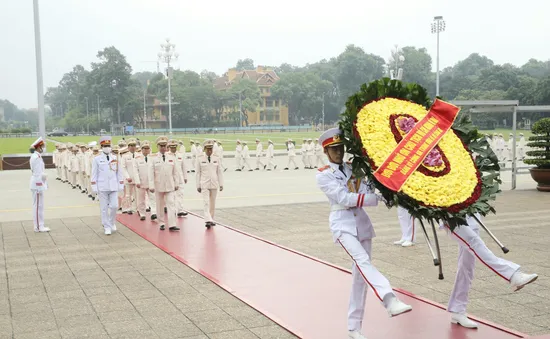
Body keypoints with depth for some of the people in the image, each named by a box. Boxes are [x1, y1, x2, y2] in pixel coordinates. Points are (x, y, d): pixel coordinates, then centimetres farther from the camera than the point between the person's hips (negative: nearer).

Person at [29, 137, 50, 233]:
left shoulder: (37, 156, 13)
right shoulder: (36, 157, -18)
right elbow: (37, 173, -20)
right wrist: (39, 187, -20)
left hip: (39, 183, 10)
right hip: (38, 184, -10)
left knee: (39, 205, 13)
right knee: (38, 205, -5)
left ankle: (39, 226, 19)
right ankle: (38, 227, 0)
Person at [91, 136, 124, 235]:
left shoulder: (115, 158, 6)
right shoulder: (97, 159, 0)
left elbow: (119, 172, 10)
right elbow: (94, 174, 0)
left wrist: (121, 184, 7)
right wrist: (94, 186, -4)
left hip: (114, 186, 2)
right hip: (102, 187, -2)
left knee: (114, 206, -2)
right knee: (104, 208, 2)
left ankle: (112, 222, 23)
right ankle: (107, 227, 12)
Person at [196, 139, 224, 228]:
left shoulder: (216, 159, 4)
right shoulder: (200, 159, -1)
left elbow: (220, 172, 6)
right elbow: (198, 173, 2)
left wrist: (221, 184, 2)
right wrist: (198, 186, 1)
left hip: (214, 184, 3)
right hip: (204, 184, -3)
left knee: (213, 203, 9)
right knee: (206, 202, -12)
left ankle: (211, 219, 19)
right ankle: (208, 220, -18)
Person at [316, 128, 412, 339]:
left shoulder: (354, 169, 14)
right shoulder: (323, 175, -1)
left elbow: (366, 192, 2)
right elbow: (344, 198, -14)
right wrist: (378, 198, -21)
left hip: (362, 222, 5)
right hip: (342, 223, -5)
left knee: (360, 275, 5)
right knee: (363, 261, -29)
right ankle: (390, 300, -48)